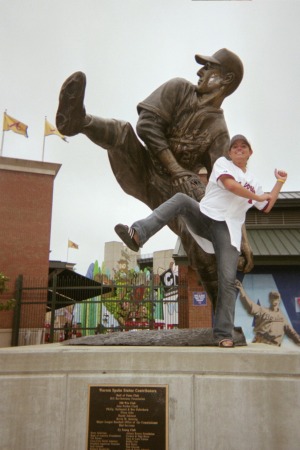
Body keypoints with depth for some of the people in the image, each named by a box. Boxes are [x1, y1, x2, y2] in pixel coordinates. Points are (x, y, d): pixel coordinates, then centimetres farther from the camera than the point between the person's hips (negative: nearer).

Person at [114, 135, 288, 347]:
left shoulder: (253, 182, 26)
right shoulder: (222, 163, 11)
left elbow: (267, 208, 32)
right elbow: (230, 185, -9)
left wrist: (280, 182, 30)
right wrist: (258, 197, 2)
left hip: (228, 230, 2)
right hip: (204, 216, -2)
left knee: (228, 280, -13)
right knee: (181, 199, -32)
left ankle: (224, 333, -8)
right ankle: (138, 234, -43)